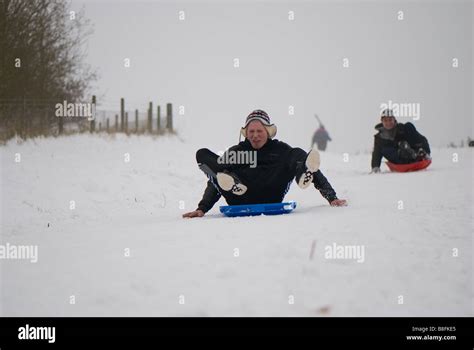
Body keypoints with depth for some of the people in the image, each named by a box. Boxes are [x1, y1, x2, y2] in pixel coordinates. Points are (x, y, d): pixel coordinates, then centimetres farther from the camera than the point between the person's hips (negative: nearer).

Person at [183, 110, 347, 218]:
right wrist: (201, 209, 0)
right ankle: (234, 185, -38)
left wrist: (332, 197, 0)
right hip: (240, 202, 1)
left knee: (298, 155, -7)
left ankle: (303, 177, -44)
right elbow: (215, 183, 15)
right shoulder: (235, 152, 21)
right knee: (203, 154, -9)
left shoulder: (281, 150, 18)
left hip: (269, 200, -1)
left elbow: (313, 169, 12)